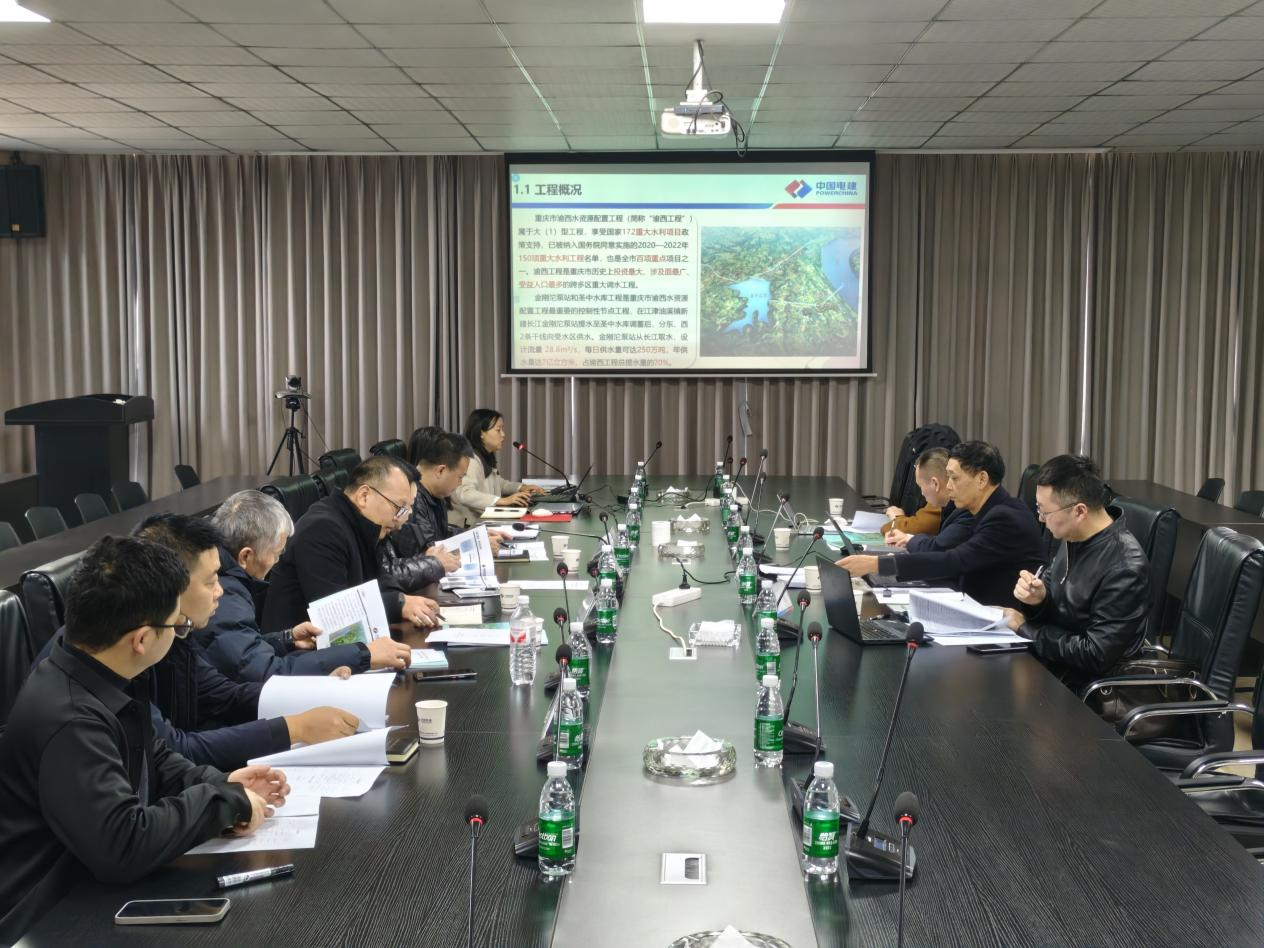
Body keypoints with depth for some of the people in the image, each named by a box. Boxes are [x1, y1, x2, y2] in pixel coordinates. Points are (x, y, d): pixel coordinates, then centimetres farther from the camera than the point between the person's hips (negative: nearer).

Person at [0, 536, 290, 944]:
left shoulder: (101, 679, 0)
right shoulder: (68, 721, -29)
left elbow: (153, 758, 16)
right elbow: (123, 845, -32)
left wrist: (219, 783, -1)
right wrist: (226, 802, -20)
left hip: (91, 886, 8)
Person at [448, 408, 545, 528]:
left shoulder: (486, 458, 16)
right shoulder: (470, 459, -14)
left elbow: (497, 483, 34)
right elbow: (465, 494, -29)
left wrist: (521, 488, 16)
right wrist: (503, 500, -35)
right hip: (467, 527, -10)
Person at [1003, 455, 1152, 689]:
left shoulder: (1124, 568, -26)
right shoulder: (1072, 537, -1)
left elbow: (1096, 656, -25)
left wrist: (1025, 628, -16)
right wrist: (1036, 598, -11)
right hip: (1046, 657, 8)